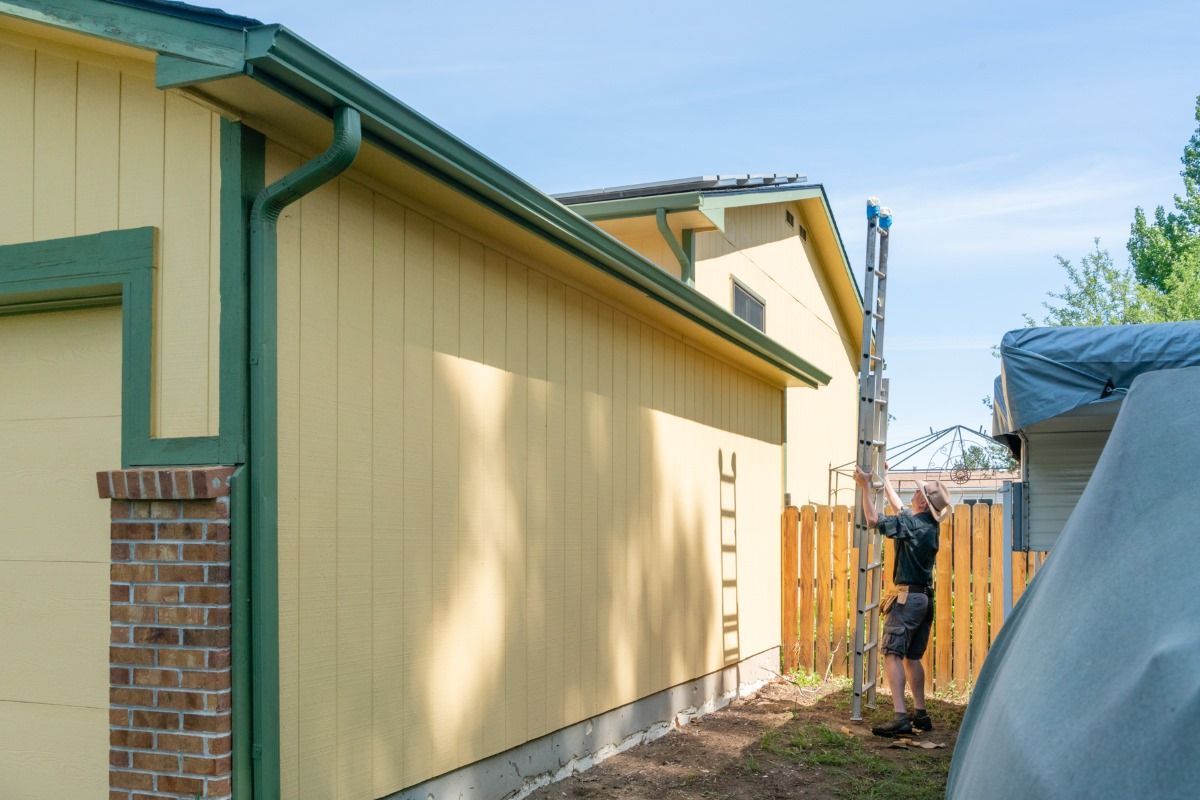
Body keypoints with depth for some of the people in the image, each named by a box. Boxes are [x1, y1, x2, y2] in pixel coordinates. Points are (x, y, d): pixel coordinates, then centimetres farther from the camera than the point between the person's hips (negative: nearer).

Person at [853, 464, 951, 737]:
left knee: (892, 653, -10)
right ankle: (920, 714, 19)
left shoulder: (912, 523, -15)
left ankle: (901, 716, -18)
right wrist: (883, 478, 35)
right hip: (925, 598, 9)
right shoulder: (929, 524, 11)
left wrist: (865, 486, -9)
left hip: (909, 596, -9)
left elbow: (873, 520, -17)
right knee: (912, 657, 15)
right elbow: (899, 507, 27)